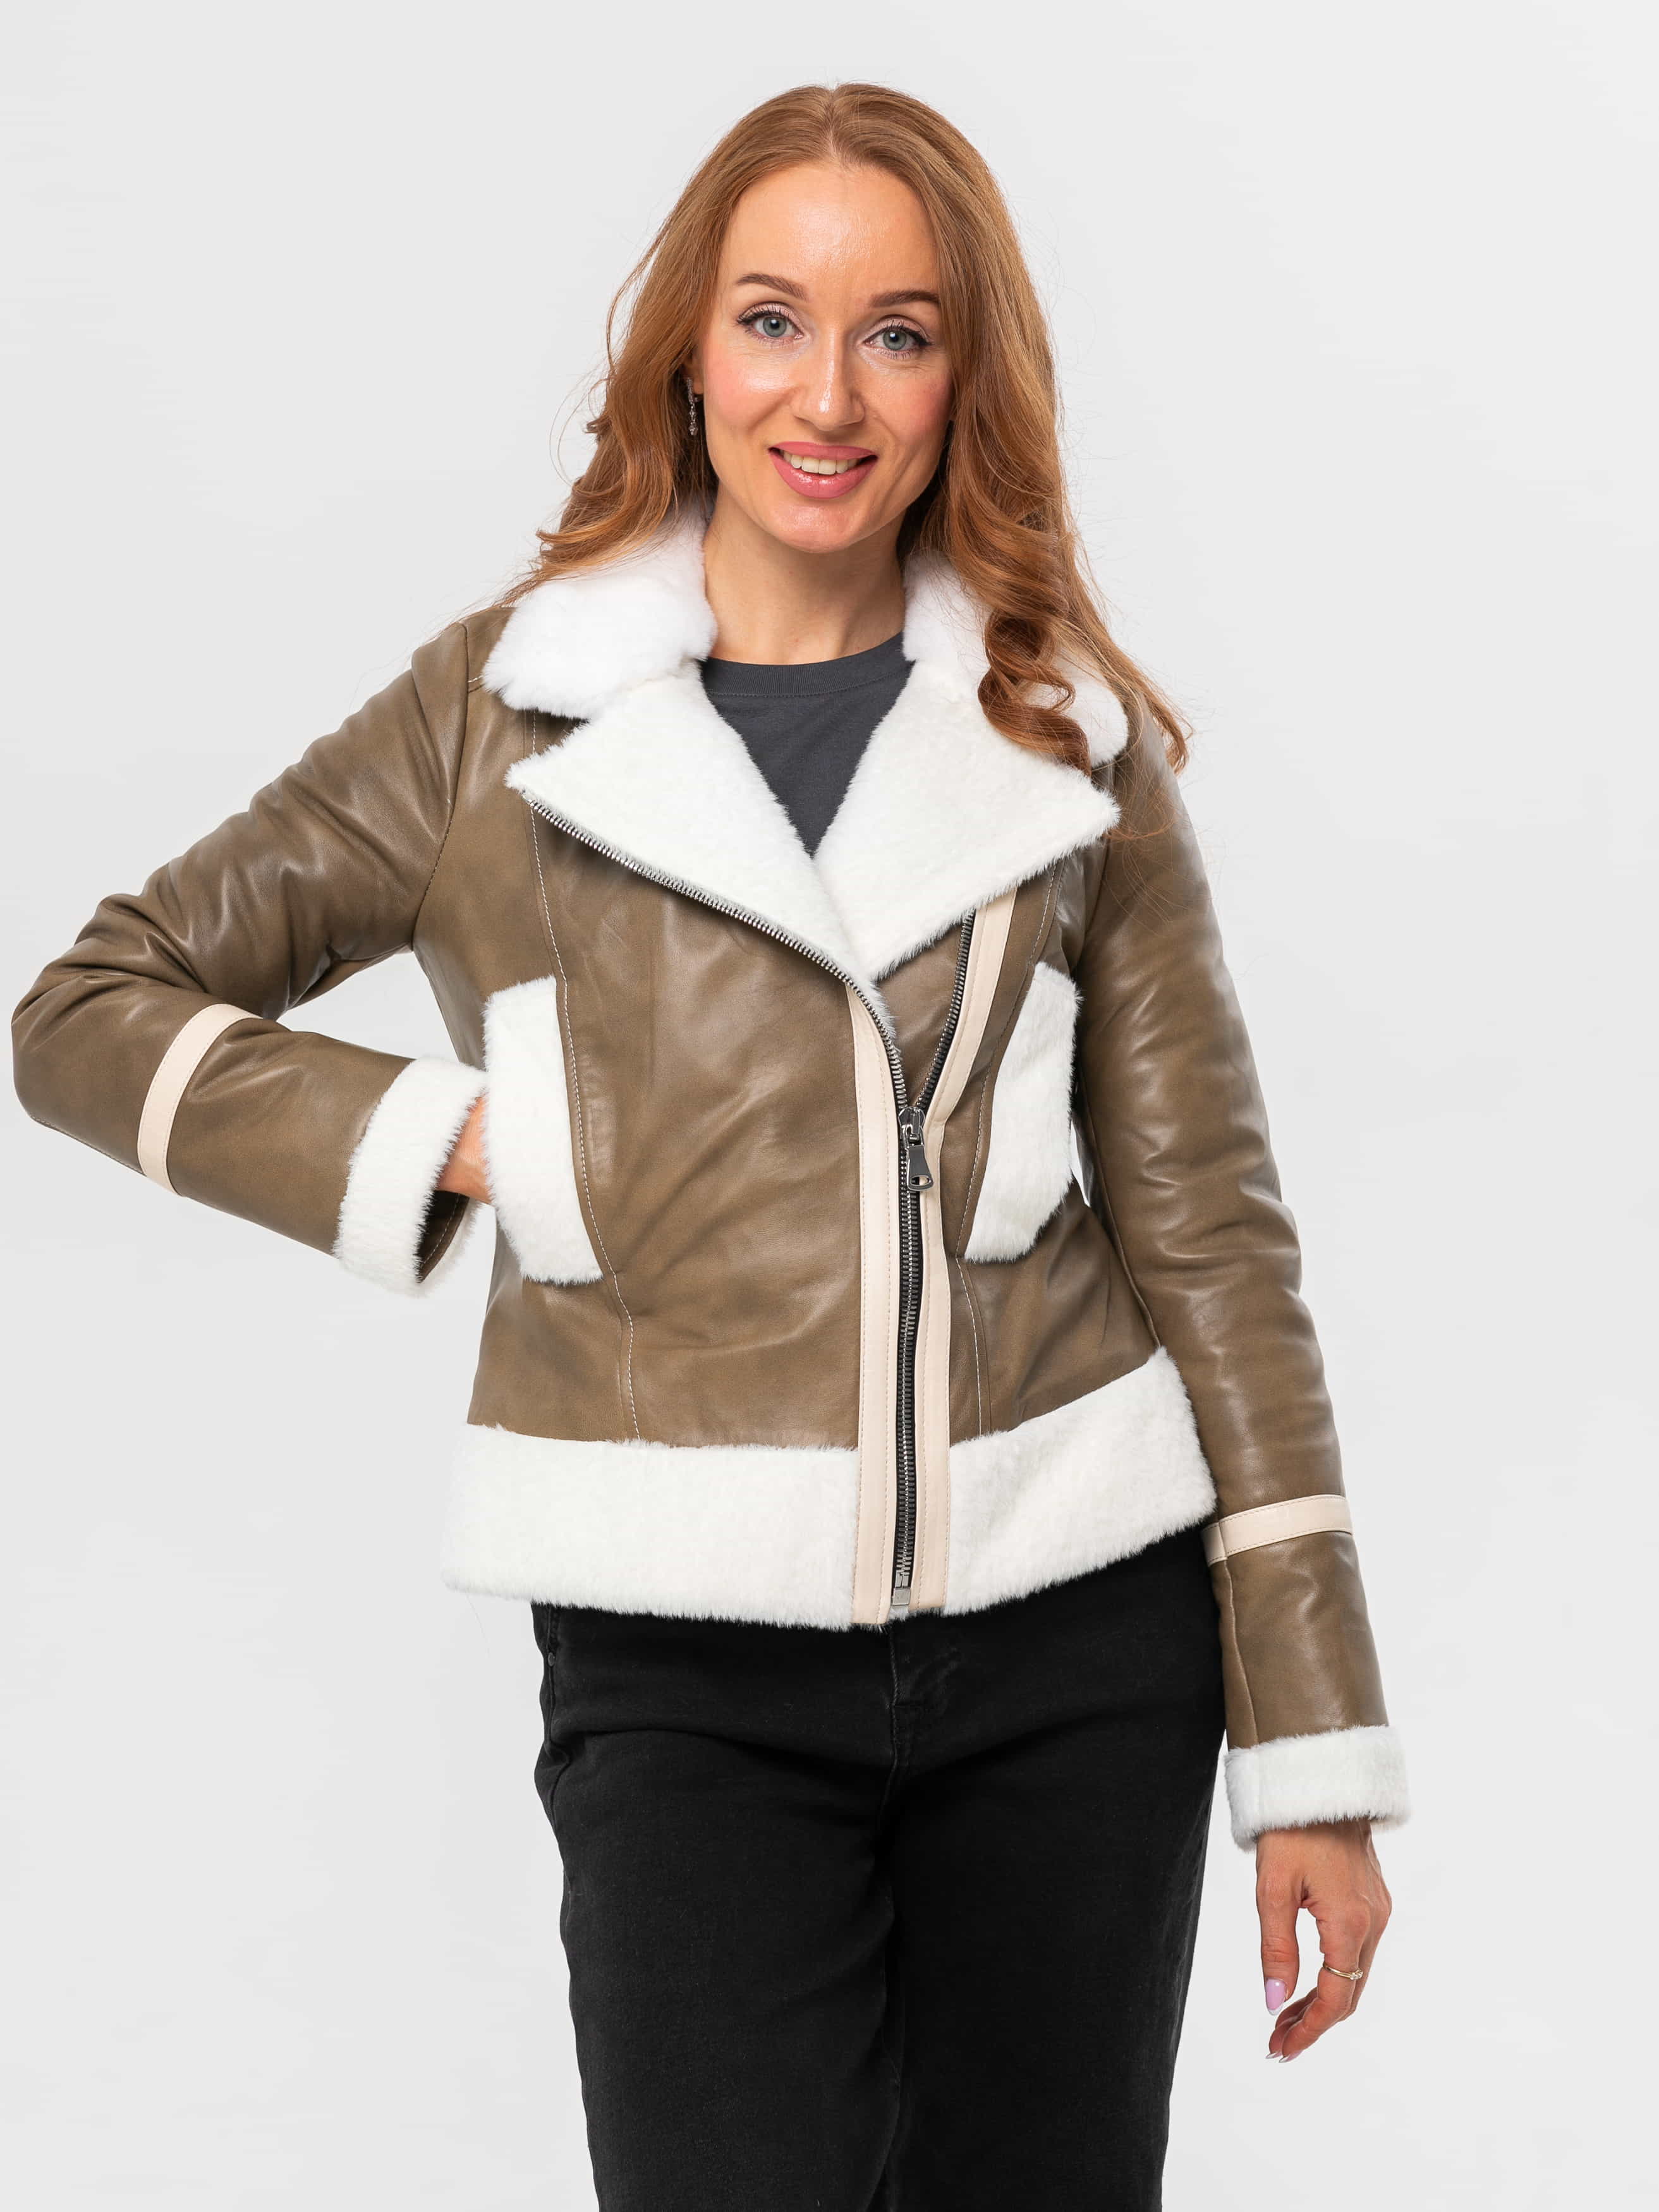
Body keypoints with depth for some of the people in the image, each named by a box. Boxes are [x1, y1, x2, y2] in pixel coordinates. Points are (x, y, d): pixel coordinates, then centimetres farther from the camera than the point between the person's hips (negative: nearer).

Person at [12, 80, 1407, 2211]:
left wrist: (1316, 1754, 3)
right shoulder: (502, 710, 3)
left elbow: (1206, 1231, 6)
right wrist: (460, 1137, -7)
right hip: (694, 1680, -2)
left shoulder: (1070, 744, 6)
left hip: (1080, 1651, 2)